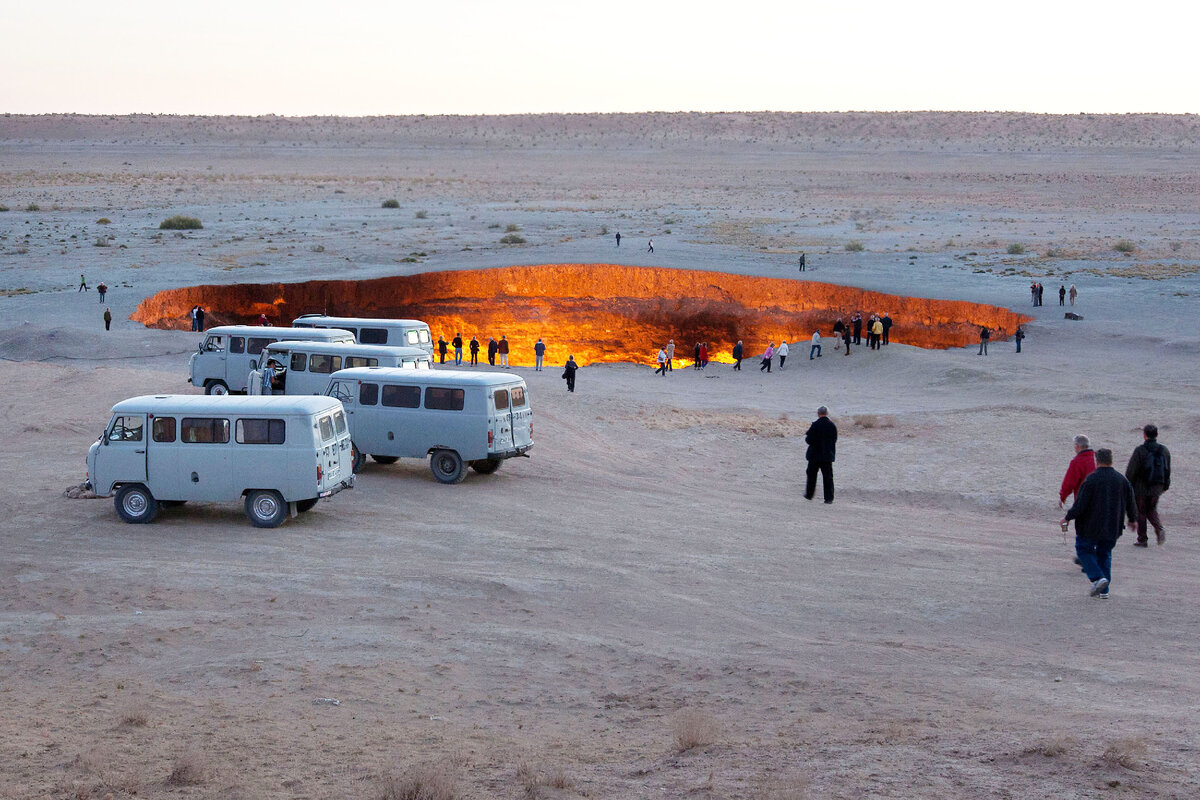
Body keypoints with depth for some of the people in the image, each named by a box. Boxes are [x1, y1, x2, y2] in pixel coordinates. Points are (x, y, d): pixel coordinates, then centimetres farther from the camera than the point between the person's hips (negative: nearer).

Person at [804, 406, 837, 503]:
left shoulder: (815, 425, -15)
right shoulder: (833, 426, -1)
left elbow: (809, 440, -14)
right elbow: (834, 440, 6)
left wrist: (806, 437, 6)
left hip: (815, 455, -3)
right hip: (828, 455, 3)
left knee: (812, 475, 14)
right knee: (828, 476, 4)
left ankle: (809, 494, 23)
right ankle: (829, 497, -1)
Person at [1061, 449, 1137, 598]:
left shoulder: (1091, 479, -14)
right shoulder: (1121, 479, 2)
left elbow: (1080, 505, -16)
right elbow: (1131, 503, 10)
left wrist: (1067, 518, -3)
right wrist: (1133, 519, 27)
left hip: (1091, 526, -5)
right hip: (1112, 528, 5)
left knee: (1084, 549, 11)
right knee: (1104, 553, 16)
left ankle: (1098, 578, -9)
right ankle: (1104, 590, 13)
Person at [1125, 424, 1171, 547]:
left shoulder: (1140, 450, -13)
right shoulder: (1164, 451, 4)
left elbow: (1131, 471, -13)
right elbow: (1167, 471, 11)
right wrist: (1165, 486, 22)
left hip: (1141, 487, -5)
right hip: (1156, 488, 5)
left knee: (1140, 513, 6)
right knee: (1152, 510, 20)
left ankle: (1142, 540, 9)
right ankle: (1159, 529, -5)